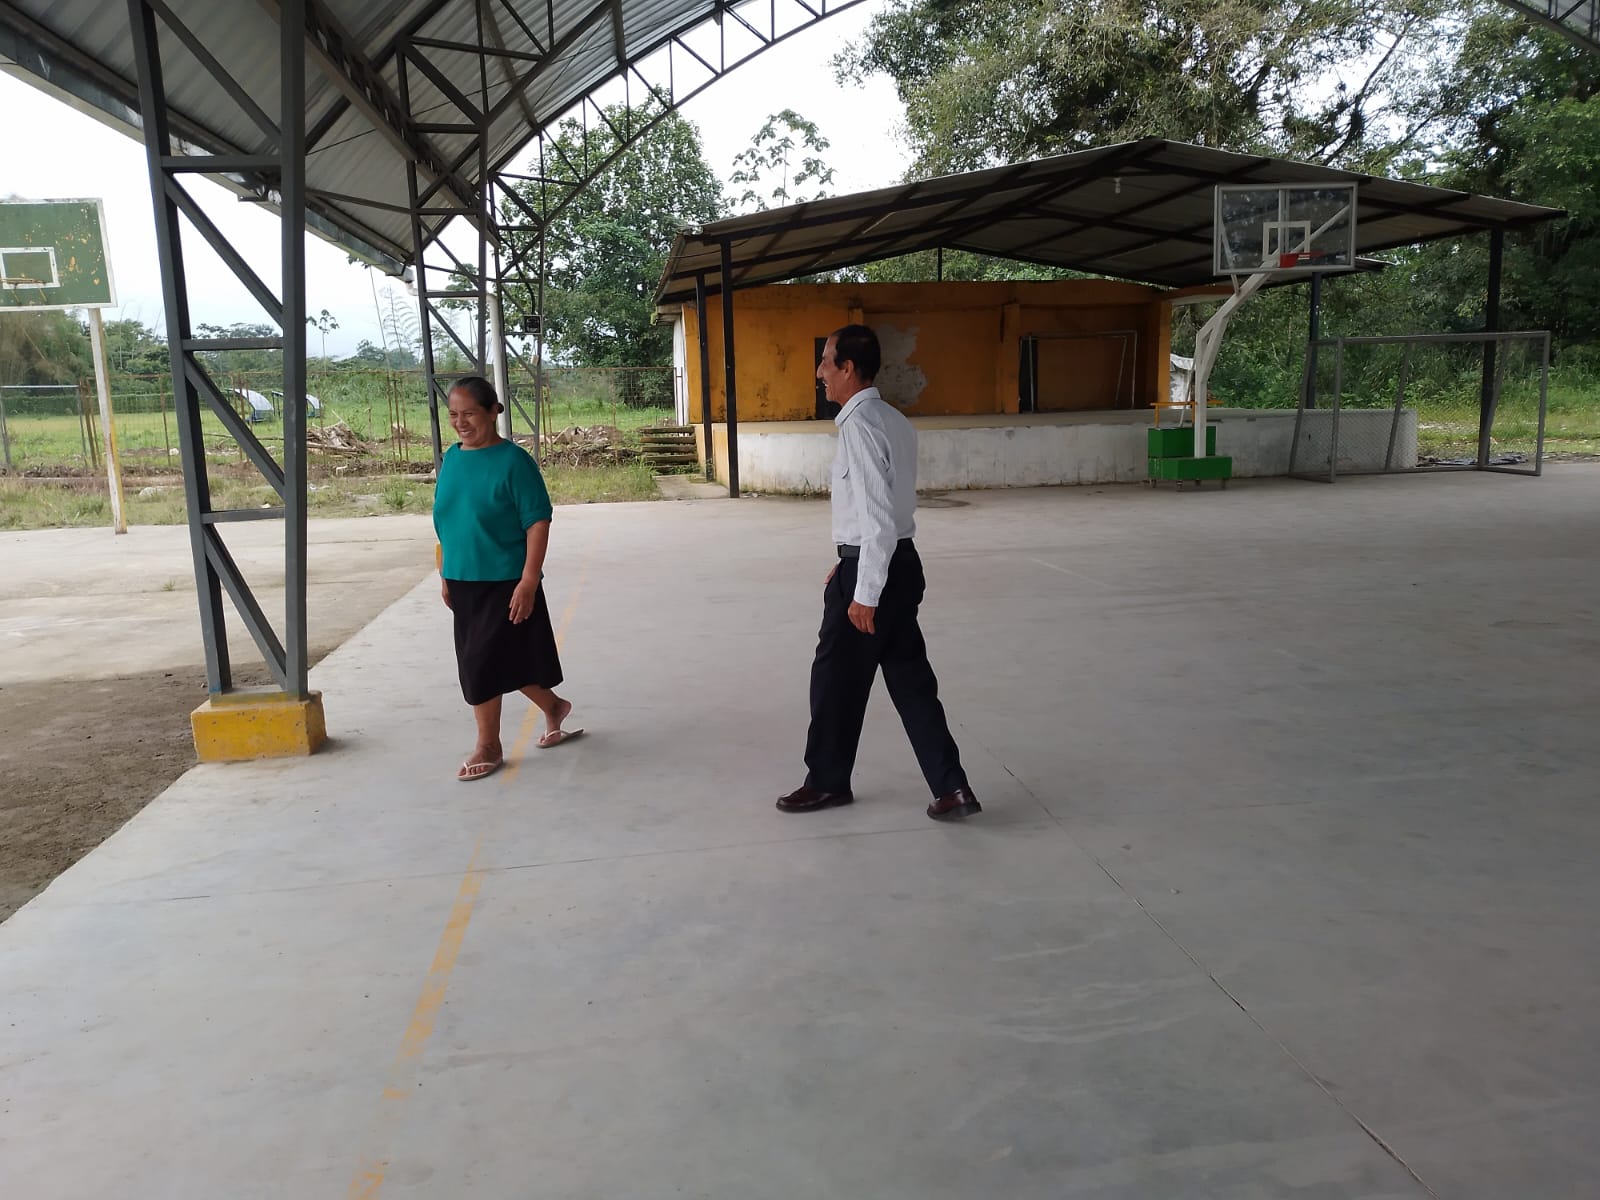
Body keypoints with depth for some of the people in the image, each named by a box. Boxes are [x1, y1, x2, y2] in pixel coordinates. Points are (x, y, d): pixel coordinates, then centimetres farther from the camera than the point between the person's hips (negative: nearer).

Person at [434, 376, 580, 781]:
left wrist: (528, 581, -19)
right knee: (508, 660, 14)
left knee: (481, 663, -3)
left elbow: (538, 523, -15)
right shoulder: (451, 459, 6)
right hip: (463, 582, 6)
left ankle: (488, 746, 15)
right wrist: (445, 576, 13)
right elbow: (446, 522, 14)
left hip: (505, 583, -6)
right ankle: (553, 708, 36)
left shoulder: (513, 461, -13)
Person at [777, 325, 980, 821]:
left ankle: (828, 781, 25)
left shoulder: (861, 425, -18)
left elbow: (878, 516, -23)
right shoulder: (893, 420, 11)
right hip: (899, 563, 9)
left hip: (873, 568, -9)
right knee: (910, 678, 12)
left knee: (837, 679, 8)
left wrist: (864, 593, -21)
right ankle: (951, 788, 14)